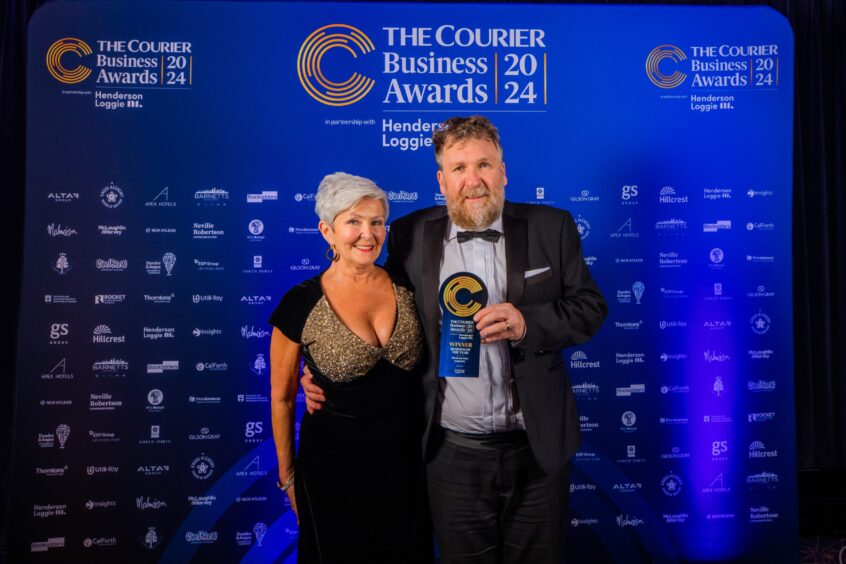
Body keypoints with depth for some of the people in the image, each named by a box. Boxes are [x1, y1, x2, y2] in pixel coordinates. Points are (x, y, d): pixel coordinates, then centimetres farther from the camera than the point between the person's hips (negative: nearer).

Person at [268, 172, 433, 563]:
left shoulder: (406, 287, -6)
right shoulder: (301, 305, -14)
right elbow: (282, 398, -3)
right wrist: (288, 476, 4)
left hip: (405, 461, 3)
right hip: (333, 469, -2)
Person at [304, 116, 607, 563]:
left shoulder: (551, 227, -3)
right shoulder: (410, 236, -3)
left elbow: (589, 307, -1)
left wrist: (527, 323, -19)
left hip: (537, 446, 1)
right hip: (453, 451, 0)